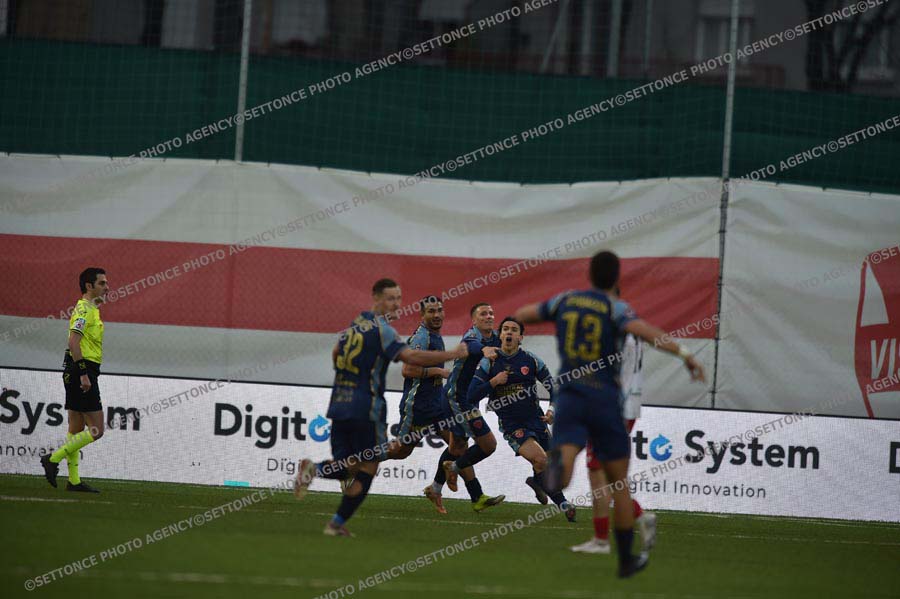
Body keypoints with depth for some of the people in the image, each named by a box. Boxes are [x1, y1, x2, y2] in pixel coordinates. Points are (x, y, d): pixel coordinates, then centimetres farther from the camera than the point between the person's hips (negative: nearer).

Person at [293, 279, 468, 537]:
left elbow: (336, 353, 27)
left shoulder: (354, 324, 13)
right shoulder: (381, 329, -11)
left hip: (339, 406, 7)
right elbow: (410, 356, -23)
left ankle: (314, 468, -14)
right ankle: (338, 523, 1)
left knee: (346, 467, 15)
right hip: (366, 407, -7)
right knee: (367, 468, 5)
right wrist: (453, 355, -19)